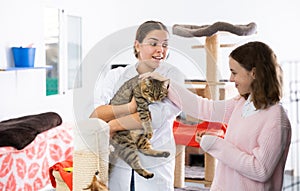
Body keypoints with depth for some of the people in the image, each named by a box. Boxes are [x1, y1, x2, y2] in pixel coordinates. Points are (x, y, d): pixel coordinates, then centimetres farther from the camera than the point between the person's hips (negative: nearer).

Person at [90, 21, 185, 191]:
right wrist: (130, 108, -26)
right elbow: (95, 115, -10)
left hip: (155, 163, -1)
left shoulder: (172, 76, -4)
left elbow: (157, 116, -18)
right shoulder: (116, 76, 2)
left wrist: (112, 125, -15)